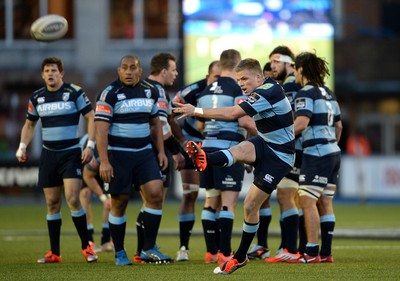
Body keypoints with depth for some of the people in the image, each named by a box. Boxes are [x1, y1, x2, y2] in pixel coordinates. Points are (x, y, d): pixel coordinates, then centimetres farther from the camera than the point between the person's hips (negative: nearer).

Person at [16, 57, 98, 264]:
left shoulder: (74, 92, -7)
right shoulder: (37, 97, 7)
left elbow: (91, 118, -5)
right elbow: (29, 125, 19)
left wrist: (90, 146, -14)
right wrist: (22, 147, 5)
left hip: (71, 153, -4)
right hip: (48, 154, 4)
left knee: (72, 199, -16)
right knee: (52, 203, 5)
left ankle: (86, 247, -4)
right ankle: (54, 253, 10)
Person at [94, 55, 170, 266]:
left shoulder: (149, 92, 9)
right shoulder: (109, 94, -8)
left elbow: (155, 122, 20)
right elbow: (101, 130, -13)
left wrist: (161, 151, 12)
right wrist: (104, 161, -19)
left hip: (144, 153, 4)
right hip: (118, 155, -4)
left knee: (155, 193, -11)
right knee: (119, 203, 1)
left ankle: (149, 249, -2)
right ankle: (119, 253, 14)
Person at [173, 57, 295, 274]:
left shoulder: (267, 92, -24)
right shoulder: (265, 90, 6)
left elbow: (232, 114, -32)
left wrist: (196, 111, -31)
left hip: (279, 156, -9)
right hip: (264, 144, 9)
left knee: (251, 205, -7)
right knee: (240, 150, -27)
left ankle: (240, 256, 1)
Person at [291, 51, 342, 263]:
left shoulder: (306, 93, -10)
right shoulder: (328, 93, 16)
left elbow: (301, 124, -23)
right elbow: (338, 126, 20)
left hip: (316, 153, -9)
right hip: (333, 152, 9)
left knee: (307, 201, -7)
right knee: (325, 203, 10)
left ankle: (311, 253, -10)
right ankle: (326, 252, 11)